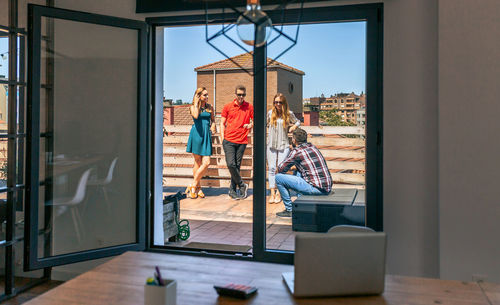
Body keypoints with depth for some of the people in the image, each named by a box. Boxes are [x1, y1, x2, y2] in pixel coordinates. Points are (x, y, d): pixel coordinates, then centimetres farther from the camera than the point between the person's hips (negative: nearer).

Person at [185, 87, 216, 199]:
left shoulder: (210, 107, 13)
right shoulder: (193, 107, 3)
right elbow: (196, 116, -18)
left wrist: (213, 125, 6)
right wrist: (196, 103, -8)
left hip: (206, 135, 3)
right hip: (196, 135, -3)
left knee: (206, 163, -8)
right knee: (197, 162, 0)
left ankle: (193, 186, 5)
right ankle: (197, 187, 12)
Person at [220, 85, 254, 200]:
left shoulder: (249, 107, 7)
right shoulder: (227, 107, 6)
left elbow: (255, 121, 17)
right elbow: (222, 123, 10)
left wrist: (250, 125, -6)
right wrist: (223, 138, 1)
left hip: (242, 141, 1)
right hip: (229, 140, -1)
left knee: (237, 166, 4)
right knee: (231, 164, -11)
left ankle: (232, 190, 15)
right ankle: (242, 185, 7)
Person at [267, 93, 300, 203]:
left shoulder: (289, 114, 2)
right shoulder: (270, 113, 6)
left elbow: (298, 122, 17)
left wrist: (293, 127, 3)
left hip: (283, 145, -2)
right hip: (271, 145, 2)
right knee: (271, 168, 0)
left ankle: (278, 194, 3)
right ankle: (272, 193, 5)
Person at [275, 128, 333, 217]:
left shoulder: (296, 151, -6)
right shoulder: (312, 147, 16)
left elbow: (280, 169, 3)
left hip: (316, 189, -8)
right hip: (327, 188, 8)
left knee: (278, 178, -2)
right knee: (297, 172, 31)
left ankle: (289, 210, 7)